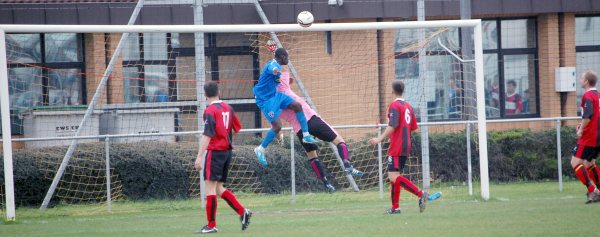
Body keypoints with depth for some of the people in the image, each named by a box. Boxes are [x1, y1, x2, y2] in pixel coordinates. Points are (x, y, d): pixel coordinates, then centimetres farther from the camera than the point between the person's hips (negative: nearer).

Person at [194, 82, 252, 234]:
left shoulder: (210, 111, -13)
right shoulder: (228, 108, 8)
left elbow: (207, 135, -19)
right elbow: (237, 128, 16)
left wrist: (199, 157, -20)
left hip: (215, 151, -8)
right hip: (227, 151, 8)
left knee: (210, 186, -4)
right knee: (218, 188, 15)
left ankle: (211, 225, -4)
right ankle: (242, 212, 4)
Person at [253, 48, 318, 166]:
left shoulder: (275, 65, 7)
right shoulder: (273, 65, -26)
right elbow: (272, 69, -54)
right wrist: (275, 71, -77)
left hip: (274, 94, 10)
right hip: (266, 99, -10)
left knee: (297, 105, 1)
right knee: (277, 126, -14)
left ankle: (306, 135, 8)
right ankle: (260, 150, 3)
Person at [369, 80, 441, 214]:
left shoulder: (394, 106, -10)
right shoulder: (408, 106, 14)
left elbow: (392, 126, -22)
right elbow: (413, 127, 17)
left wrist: (380, 139, -25)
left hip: (396, 148, -9)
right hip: (406, 147, 9)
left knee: (393, 176, -14)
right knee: (394, 176, 12)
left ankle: (421, 194, -24)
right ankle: (395, 207, 11)